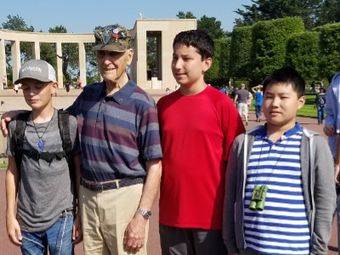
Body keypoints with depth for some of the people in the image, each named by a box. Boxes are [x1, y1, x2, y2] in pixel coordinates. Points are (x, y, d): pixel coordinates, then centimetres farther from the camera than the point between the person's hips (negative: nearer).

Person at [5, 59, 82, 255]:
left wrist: (81, 215, -2)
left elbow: (80, 172, -3)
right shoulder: (16, 126, 0)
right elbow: (12, 172, 6)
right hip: (27, 220, 3)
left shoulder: (70, 124, -8)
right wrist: (10, 216, 6)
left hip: (61, 218, -2)